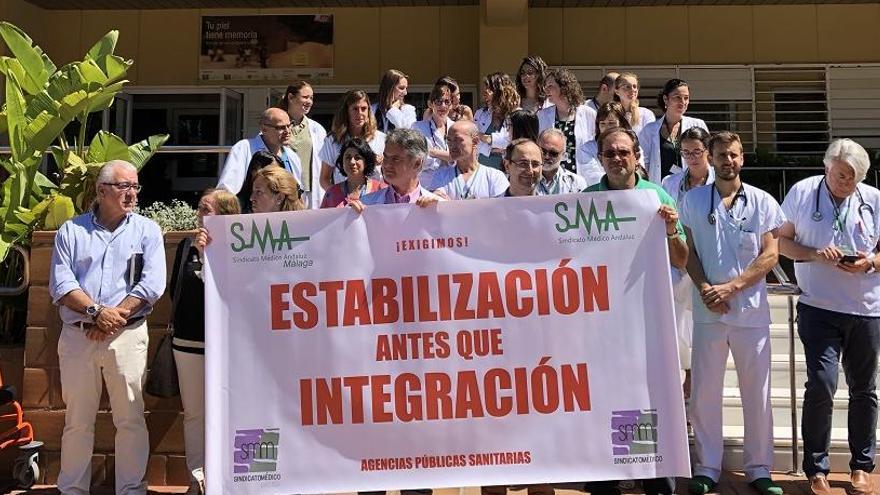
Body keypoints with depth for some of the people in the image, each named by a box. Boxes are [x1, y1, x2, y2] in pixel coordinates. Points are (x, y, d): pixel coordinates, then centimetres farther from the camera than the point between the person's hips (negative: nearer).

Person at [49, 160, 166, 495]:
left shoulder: (147, 230, 5)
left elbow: (152, 284, -6)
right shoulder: (71, 230, 8)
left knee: (130, 419, 2)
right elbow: (60, 284, -2)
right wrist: (96, 311, -15)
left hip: (128, 335, -1)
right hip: (77, 336, 1)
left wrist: (115, 317, -12)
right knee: (77, 420, 9)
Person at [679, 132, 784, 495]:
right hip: (708, 311, 0)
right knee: (704, 392, 4)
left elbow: (770, 254, -1)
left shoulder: (762, 202, 4)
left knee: (757, 392, 6)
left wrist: (732, 287, -11)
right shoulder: (693, 200, 6)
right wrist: (704, 288, -10)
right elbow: (688, 250, 4)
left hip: (751, 310, 0)